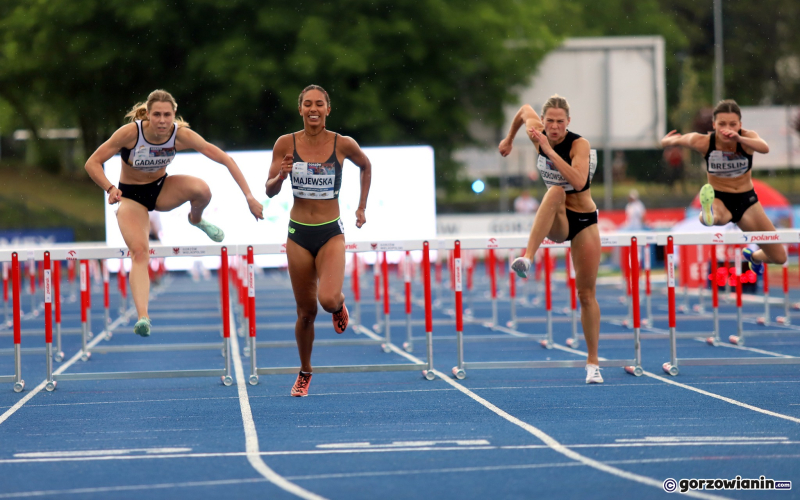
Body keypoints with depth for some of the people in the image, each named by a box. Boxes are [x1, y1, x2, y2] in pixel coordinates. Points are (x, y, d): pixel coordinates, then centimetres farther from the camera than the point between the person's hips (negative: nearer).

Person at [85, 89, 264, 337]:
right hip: (131, 196, -2)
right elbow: (92, 163, -19)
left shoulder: (181, 134, -21)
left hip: (162, 189, 2)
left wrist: (248, 196, -25)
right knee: (139, 251, -24)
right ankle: (142, 316, -32)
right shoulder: (130, 132, -26)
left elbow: (225, 159, -19)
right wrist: (110, 188, -37)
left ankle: (196, 219, 9)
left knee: (201, 189, -27)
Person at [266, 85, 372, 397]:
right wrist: (280, 176, -23)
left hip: (331, 233, -1)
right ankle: (304, 373, 28)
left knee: (328, 299, -23)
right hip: (299, 234, 1)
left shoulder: (343, 145, -6)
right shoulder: (286, 144, -5)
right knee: (306, 311, 7)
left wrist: (362, 206, 14)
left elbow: (366, 166, 15)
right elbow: (270, 191, -2)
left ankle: (339, 304, 15)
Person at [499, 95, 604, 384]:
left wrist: (550, 152, -40)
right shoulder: (537, 133, -8)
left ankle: (592, 363, 11)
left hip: (584, 221, -2)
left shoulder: (579, 144, -20)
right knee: (555, 192, -36)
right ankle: (527, 259, -52)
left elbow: (579, 181, -37)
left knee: (587, 294, -1)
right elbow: (525, 110, 16)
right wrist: (509, 139, 29)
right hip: (555, 222, 2)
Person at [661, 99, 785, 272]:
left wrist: (739, 139, -60)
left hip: (746, 200, 2)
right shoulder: (704, 142, -17)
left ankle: (753, 257, 37)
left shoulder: (747, 137, -19)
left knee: (779, 257, 8)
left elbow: (764, 148, -41)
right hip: (718, 198, -2)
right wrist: (669, 141, -31)